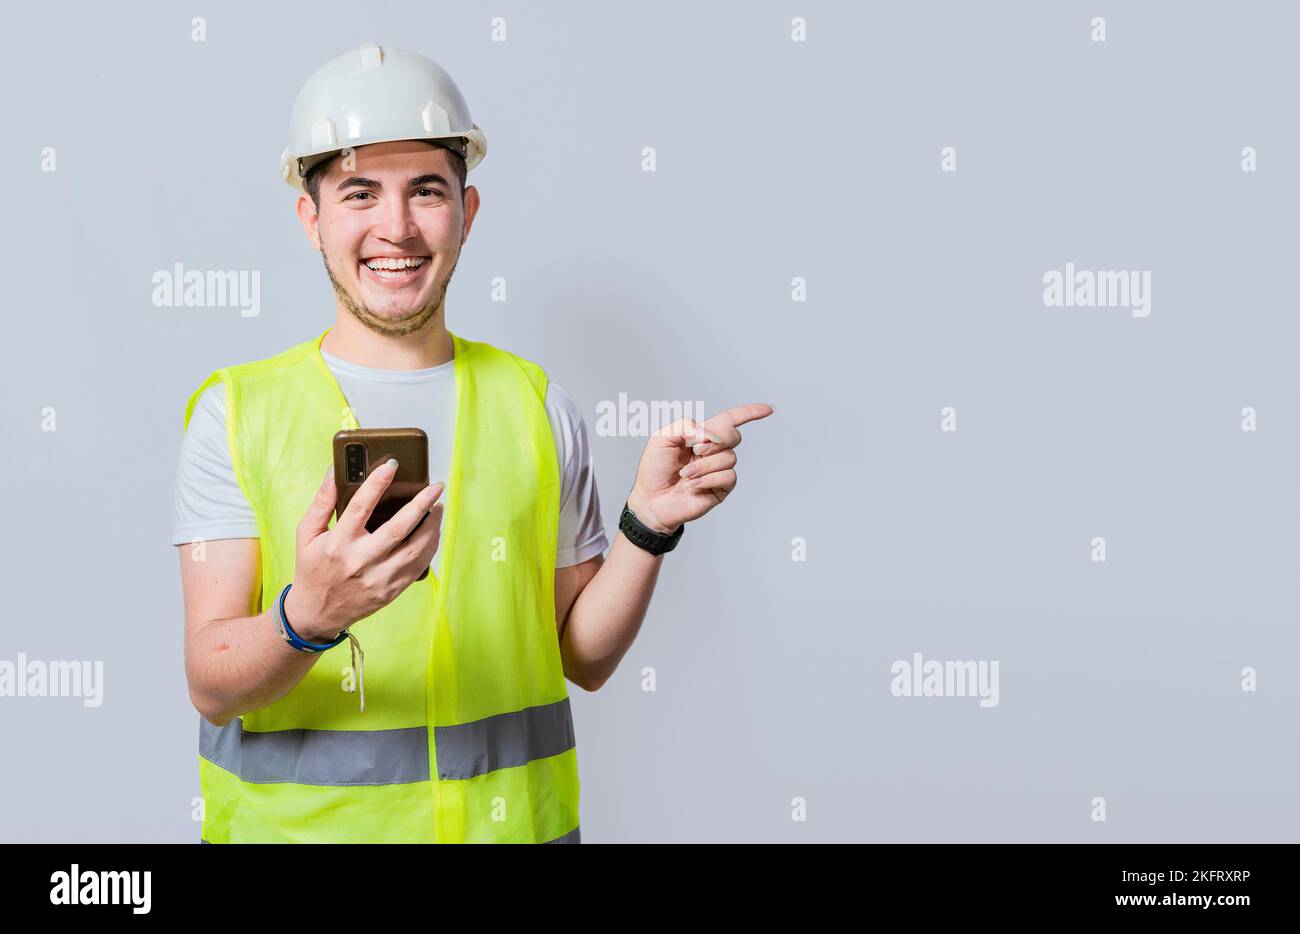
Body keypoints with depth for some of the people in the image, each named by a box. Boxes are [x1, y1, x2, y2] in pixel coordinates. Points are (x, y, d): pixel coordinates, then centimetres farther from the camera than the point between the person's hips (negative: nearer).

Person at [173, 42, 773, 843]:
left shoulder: (538, 408, 0)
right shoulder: (236, 414, -7)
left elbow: (583, 657, 3)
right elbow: (212, 687, -13)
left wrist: (650, 523, -12)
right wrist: (308, 617, -32)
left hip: (516, 819, 2)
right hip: (294, 822, -1)